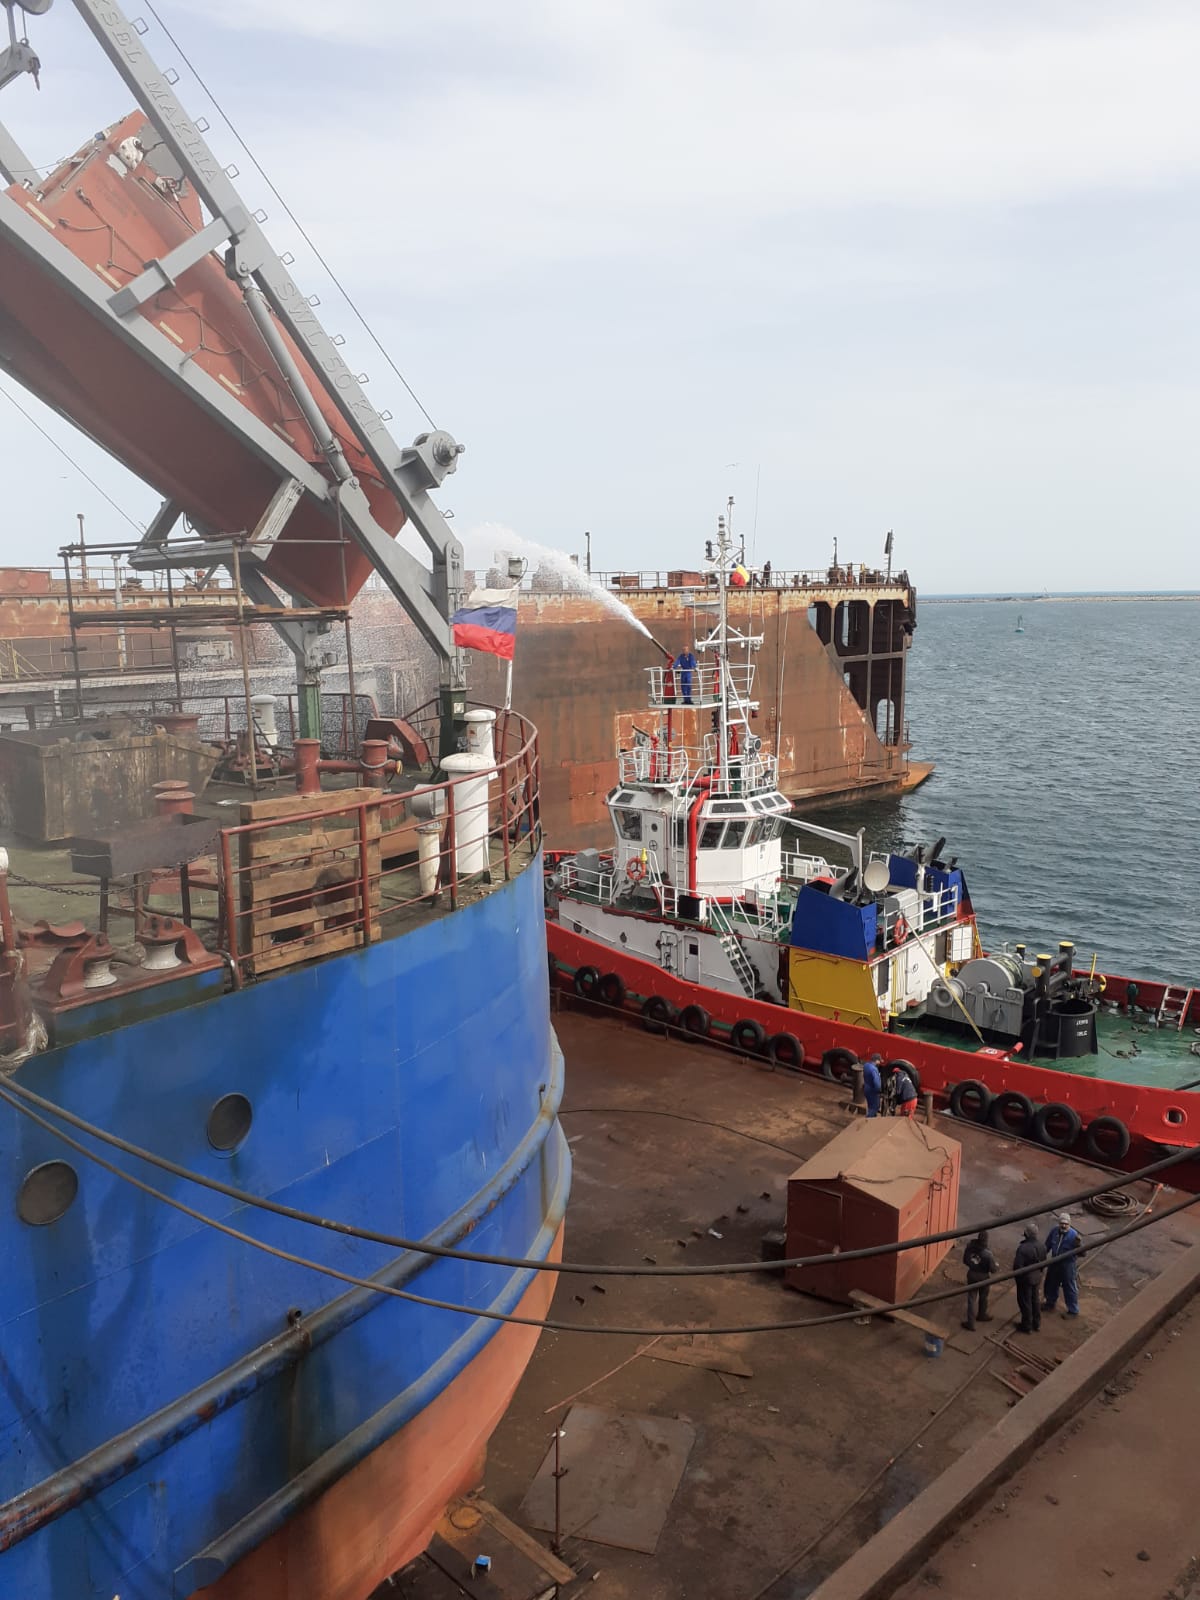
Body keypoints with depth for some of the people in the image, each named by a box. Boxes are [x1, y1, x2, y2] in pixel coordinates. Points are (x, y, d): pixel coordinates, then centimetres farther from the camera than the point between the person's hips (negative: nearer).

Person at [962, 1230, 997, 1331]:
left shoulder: (970, 1247, -16)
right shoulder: (987, 1254, -29)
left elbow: (965, 1260, -1)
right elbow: (993, 1269, -19)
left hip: (971, 1276, 2)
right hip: (984, 1277, -2)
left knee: (971, 1299, 14)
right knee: (983, 1298, 24)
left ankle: (970, 1323, 16)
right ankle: (982, 1315, 48)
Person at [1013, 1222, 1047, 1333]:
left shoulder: (1023, 1248, -32)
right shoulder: (1042, 1246, -11)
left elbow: (1018, 1266, -25)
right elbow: (1043, 1262, 4)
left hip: (1025, 1278, -6)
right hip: (1037, 1277, 6)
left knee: (1025, 1302, 12)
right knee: (1036, 1300, 23)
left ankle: (1027, 1326, 25)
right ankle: (1036, 1323, 38)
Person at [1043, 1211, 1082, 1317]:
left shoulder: (1073, 1235, -26)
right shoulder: (1054, 1231, -11)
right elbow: (1047, 1246, 4)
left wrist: (1079, 1245, -48)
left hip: (1068, 1266, -5)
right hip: (1054, 1263, 6)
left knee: (1070, 1289, 10)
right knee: (1051, 1284, 23)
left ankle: (1073, 1311, 31)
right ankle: (1050, 1303, 48)